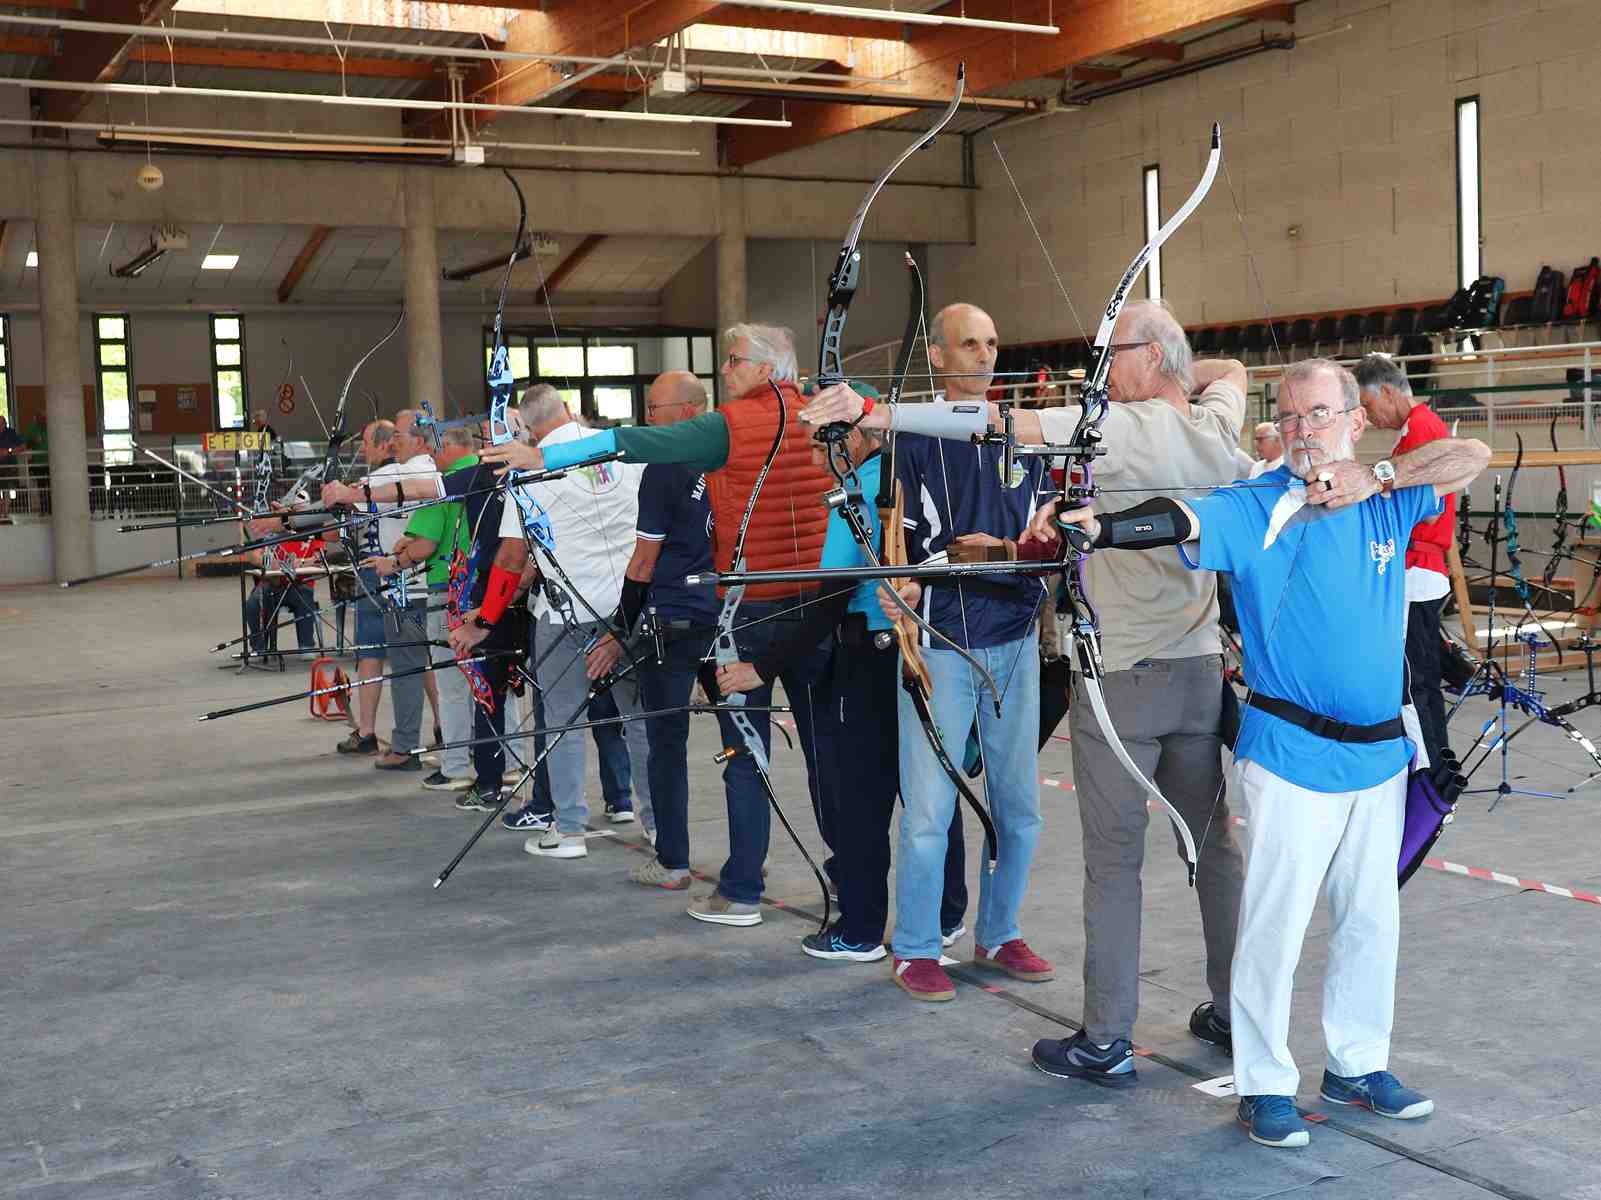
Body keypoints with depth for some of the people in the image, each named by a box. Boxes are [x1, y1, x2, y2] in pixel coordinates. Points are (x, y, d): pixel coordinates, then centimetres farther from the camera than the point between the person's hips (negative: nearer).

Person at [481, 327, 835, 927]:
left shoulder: (731, 426, -10)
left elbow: (634, 443, -12)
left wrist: (544, 456, -10)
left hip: (750, 607, -5)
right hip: (817, 602, 5)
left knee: (745, 753, 2)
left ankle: (740, 893, 6)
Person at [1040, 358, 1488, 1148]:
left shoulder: (1387, 500, 4)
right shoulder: (1258, 509, -11)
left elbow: (1474, 456, -2)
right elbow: (1178, 520, -27)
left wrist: (1379, 479, -15)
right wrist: (1094, 526, -47)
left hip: (1379, 750, 6)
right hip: (1292, 755, -5)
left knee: (1370, 918, 17)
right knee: (1274, 924, -2)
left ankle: (1357, 1065, 34)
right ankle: (1263, 1084, 14)